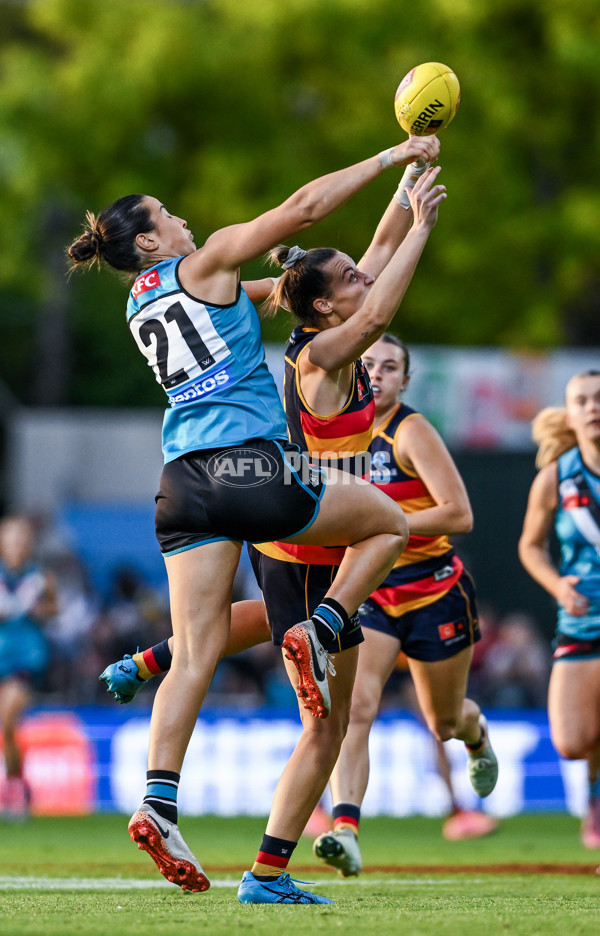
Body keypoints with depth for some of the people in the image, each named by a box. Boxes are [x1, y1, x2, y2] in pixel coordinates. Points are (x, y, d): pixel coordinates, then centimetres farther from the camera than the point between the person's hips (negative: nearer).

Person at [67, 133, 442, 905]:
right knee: (388, 522, 16)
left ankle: (158, 801, -23)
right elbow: (303, 208, -3)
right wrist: (390, 158, 6)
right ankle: (316, 634, -4)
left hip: (185, 482, 6)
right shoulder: (204, 263, 3)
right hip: (253, 468, -6)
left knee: (197, 654, -4)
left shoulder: (141, 305, 24)